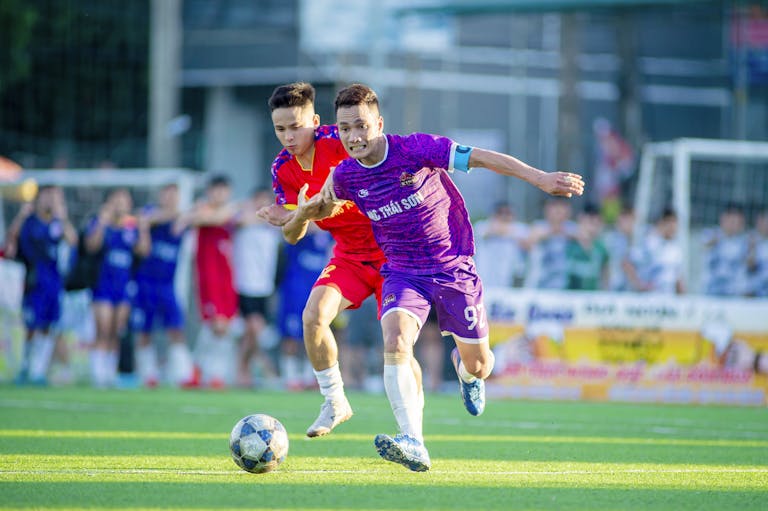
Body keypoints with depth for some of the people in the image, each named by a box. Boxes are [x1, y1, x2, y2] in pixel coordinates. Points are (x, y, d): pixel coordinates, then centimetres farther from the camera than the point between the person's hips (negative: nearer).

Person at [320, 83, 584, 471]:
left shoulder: (416, 149, -19)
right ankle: (413, 444, -35)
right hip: (402, 274, 1)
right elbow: (328, 196, 20)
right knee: (395, 344, -28)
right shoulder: (345, 176, -6)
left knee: (479, 366, 8)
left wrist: (539, 178, -24)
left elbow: (481, 158, -19)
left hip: (453, 268, -1)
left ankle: (464, 368, 49)